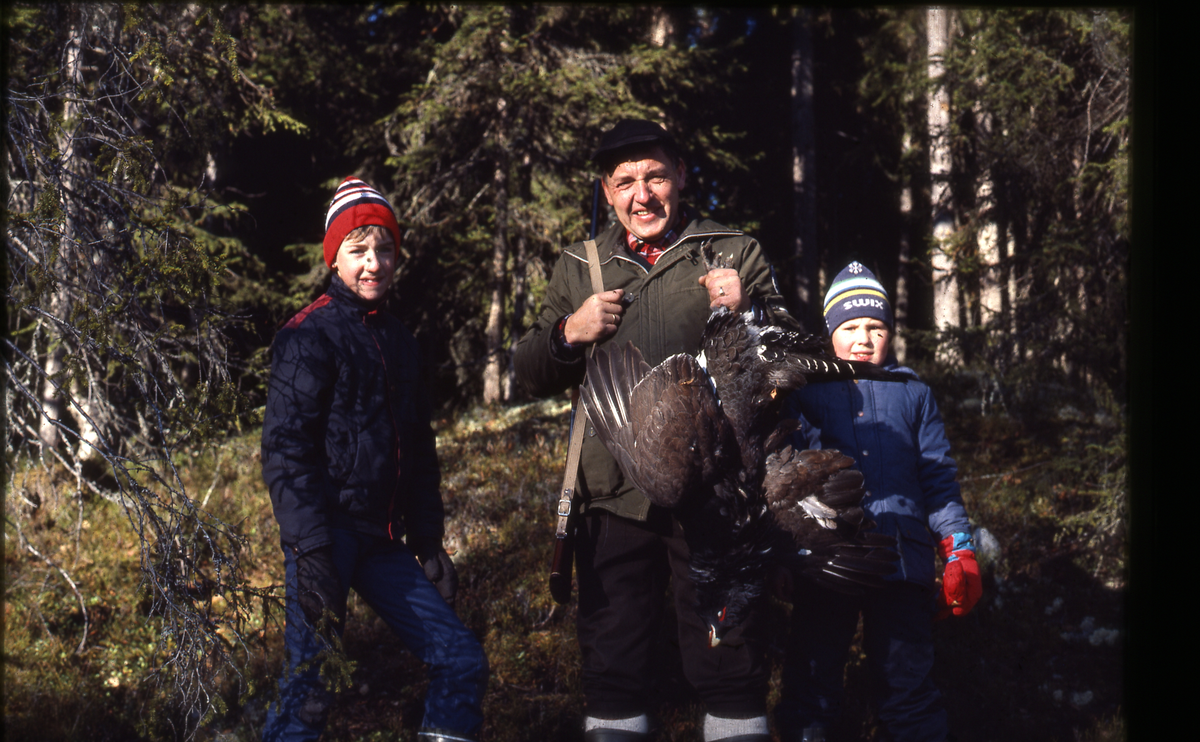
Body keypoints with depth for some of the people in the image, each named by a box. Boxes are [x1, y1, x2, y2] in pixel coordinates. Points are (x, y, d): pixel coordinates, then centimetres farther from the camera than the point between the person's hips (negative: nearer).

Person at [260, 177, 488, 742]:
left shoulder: (398, 341, 18)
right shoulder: (309, 336, -5)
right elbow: (286, 452, -13)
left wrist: (429, 543, 19)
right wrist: (312, 554, -20)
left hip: (383, 542, 7)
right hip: (327, 535, -7)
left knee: (462, 661, 4)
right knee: (306, 683, -9)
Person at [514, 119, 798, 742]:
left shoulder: (733, 253, 5)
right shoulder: (578, 268, 13)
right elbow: (530, 376, 15)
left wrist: (750, 309, -18)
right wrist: (569, 334, -4)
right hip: (614, 503, 3)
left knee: (729, 665, 3)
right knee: (613, 672, 11)